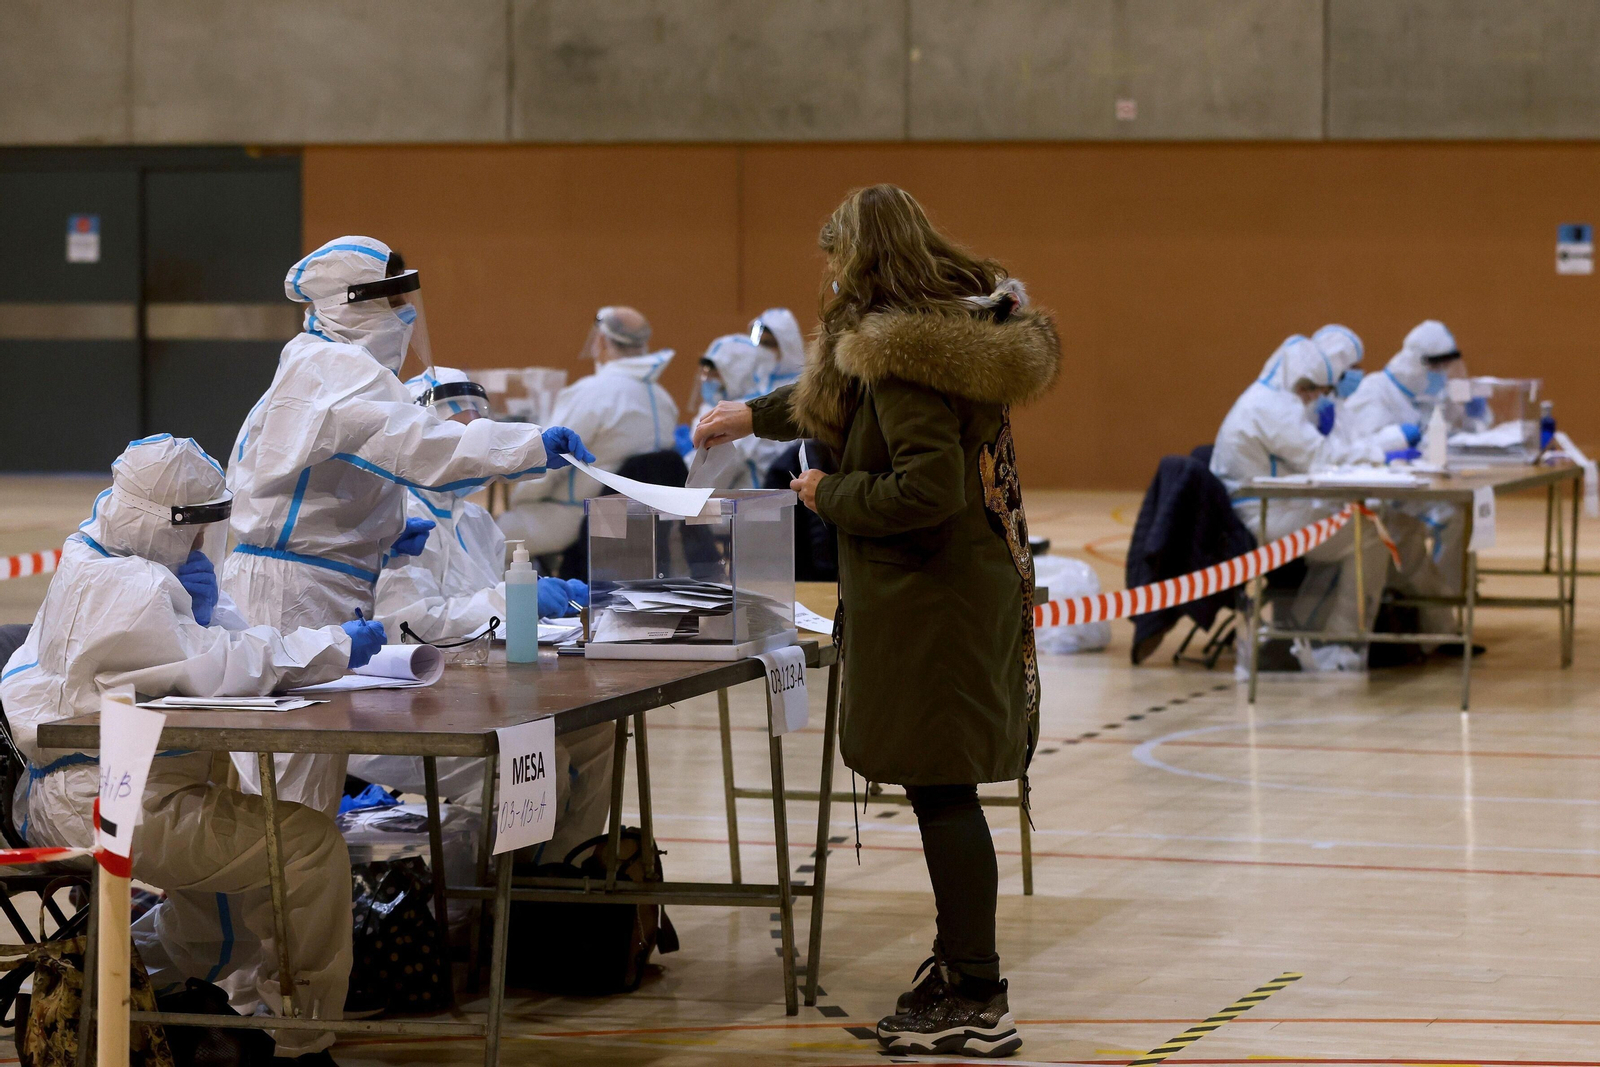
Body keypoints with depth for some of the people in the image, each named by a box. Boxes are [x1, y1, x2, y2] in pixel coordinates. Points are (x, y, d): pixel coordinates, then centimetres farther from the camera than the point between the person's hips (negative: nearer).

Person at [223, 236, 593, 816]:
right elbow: (411, 442, -30)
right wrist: (534, 446, -33)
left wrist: (384, 533, 12)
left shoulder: (323, 368, 19)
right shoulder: (335, 369, -14)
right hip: (292, 593, -10)